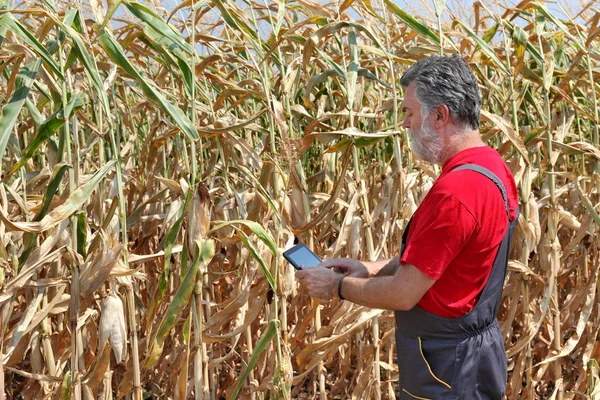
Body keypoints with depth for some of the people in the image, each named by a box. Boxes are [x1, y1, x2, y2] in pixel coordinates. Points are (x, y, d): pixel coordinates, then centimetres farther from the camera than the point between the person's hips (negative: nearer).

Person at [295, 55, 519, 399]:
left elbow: (402, 295, -23)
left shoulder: (455, 192, -28)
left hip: (447, 372, -9)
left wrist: (336, 285, -8)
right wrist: (373, 268, 7)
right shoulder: (494, 167, 3)